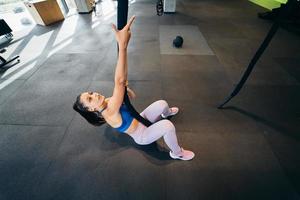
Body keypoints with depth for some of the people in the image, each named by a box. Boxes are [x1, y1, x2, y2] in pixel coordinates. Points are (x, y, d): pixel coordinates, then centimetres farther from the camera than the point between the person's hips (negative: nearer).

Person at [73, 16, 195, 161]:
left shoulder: (109, 103, -10)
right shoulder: (110, 114, -35)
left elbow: (132, 96, 1)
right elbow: (119, 81, -51)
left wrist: (124, 86, -19)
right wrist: (122, 45, -56)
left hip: (140, 121, 7)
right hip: (141, 136, -7)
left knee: (162, 103, -2)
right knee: (167, 125, -31)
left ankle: (167, 113, 38)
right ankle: (177, 153, 0)